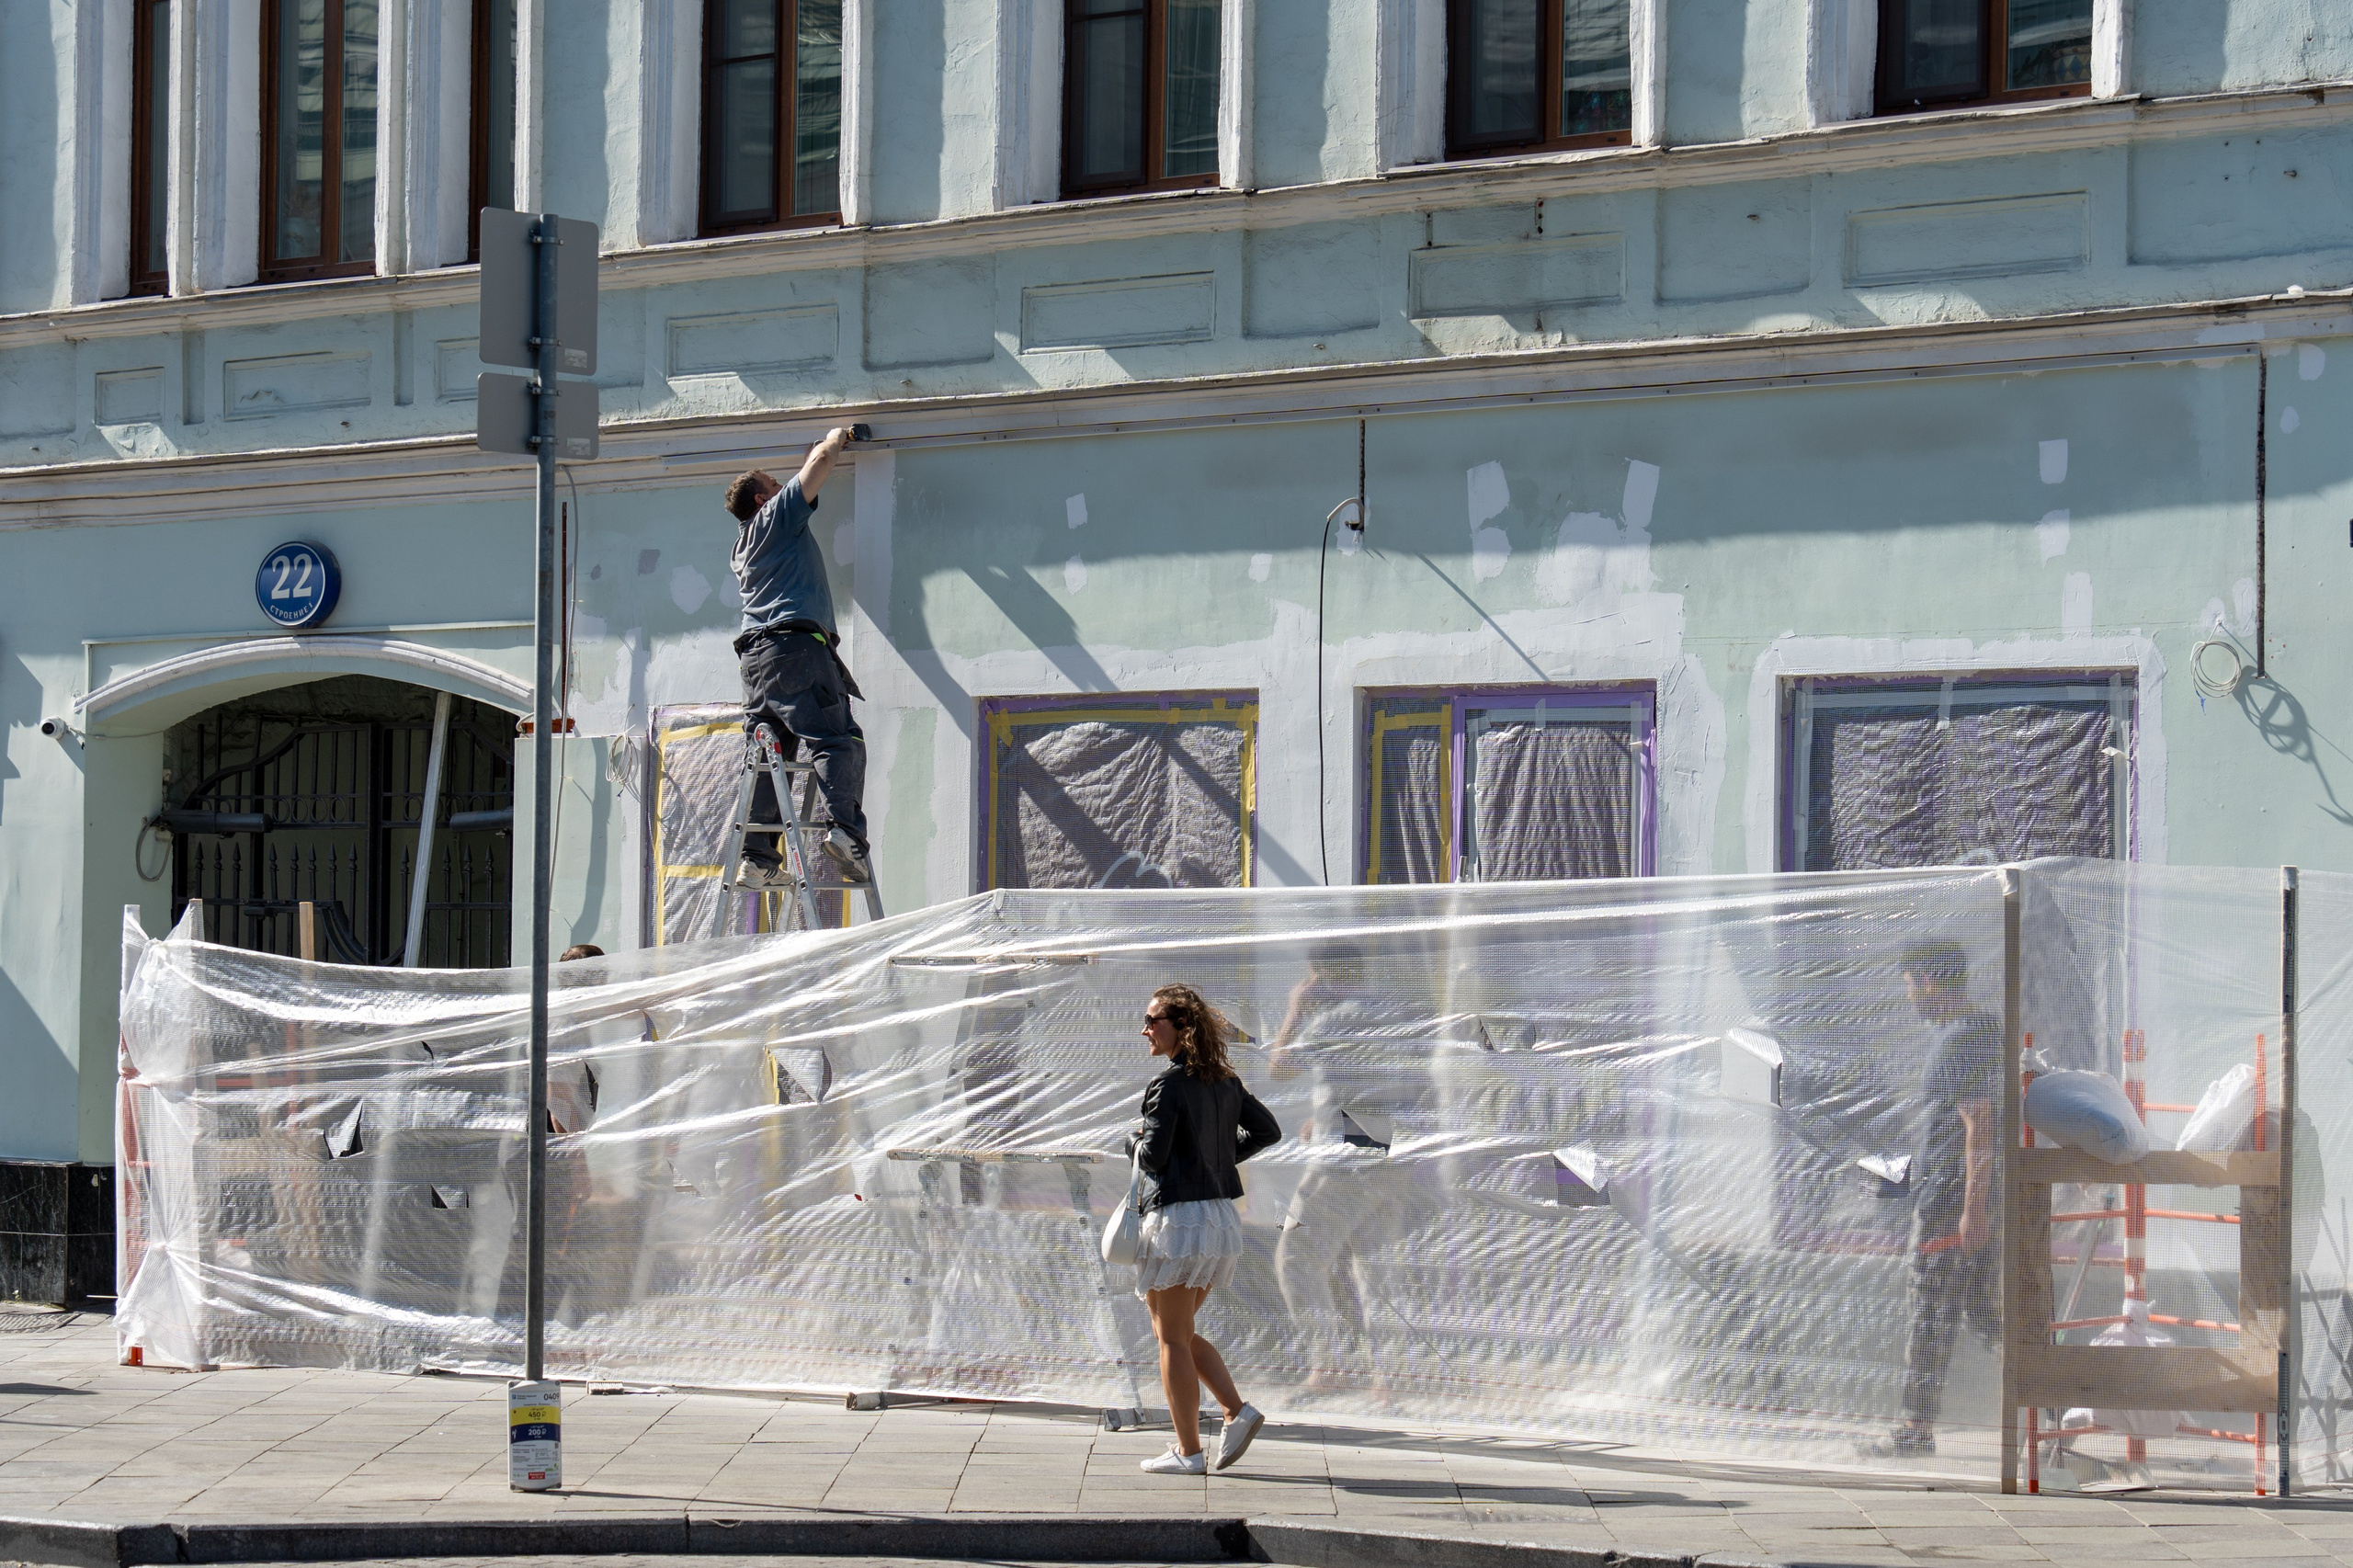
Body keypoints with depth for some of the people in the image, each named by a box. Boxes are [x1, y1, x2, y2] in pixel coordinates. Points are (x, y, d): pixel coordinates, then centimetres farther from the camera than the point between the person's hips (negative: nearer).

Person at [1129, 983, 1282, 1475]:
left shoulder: (1169, 1086, -15)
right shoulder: (1225, 1082, 10)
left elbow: (1154, 1156, -18)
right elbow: (1267, 1130, 17)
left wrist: (1140, 1140, 4)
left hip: (1178, 1217, -8)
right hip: (1221, 1215, 8)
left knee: (1171, 1338, 1)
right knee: (1180, 1332, 19)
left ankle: (1188, 1451, 2)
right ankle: (1236, 1410, 4)